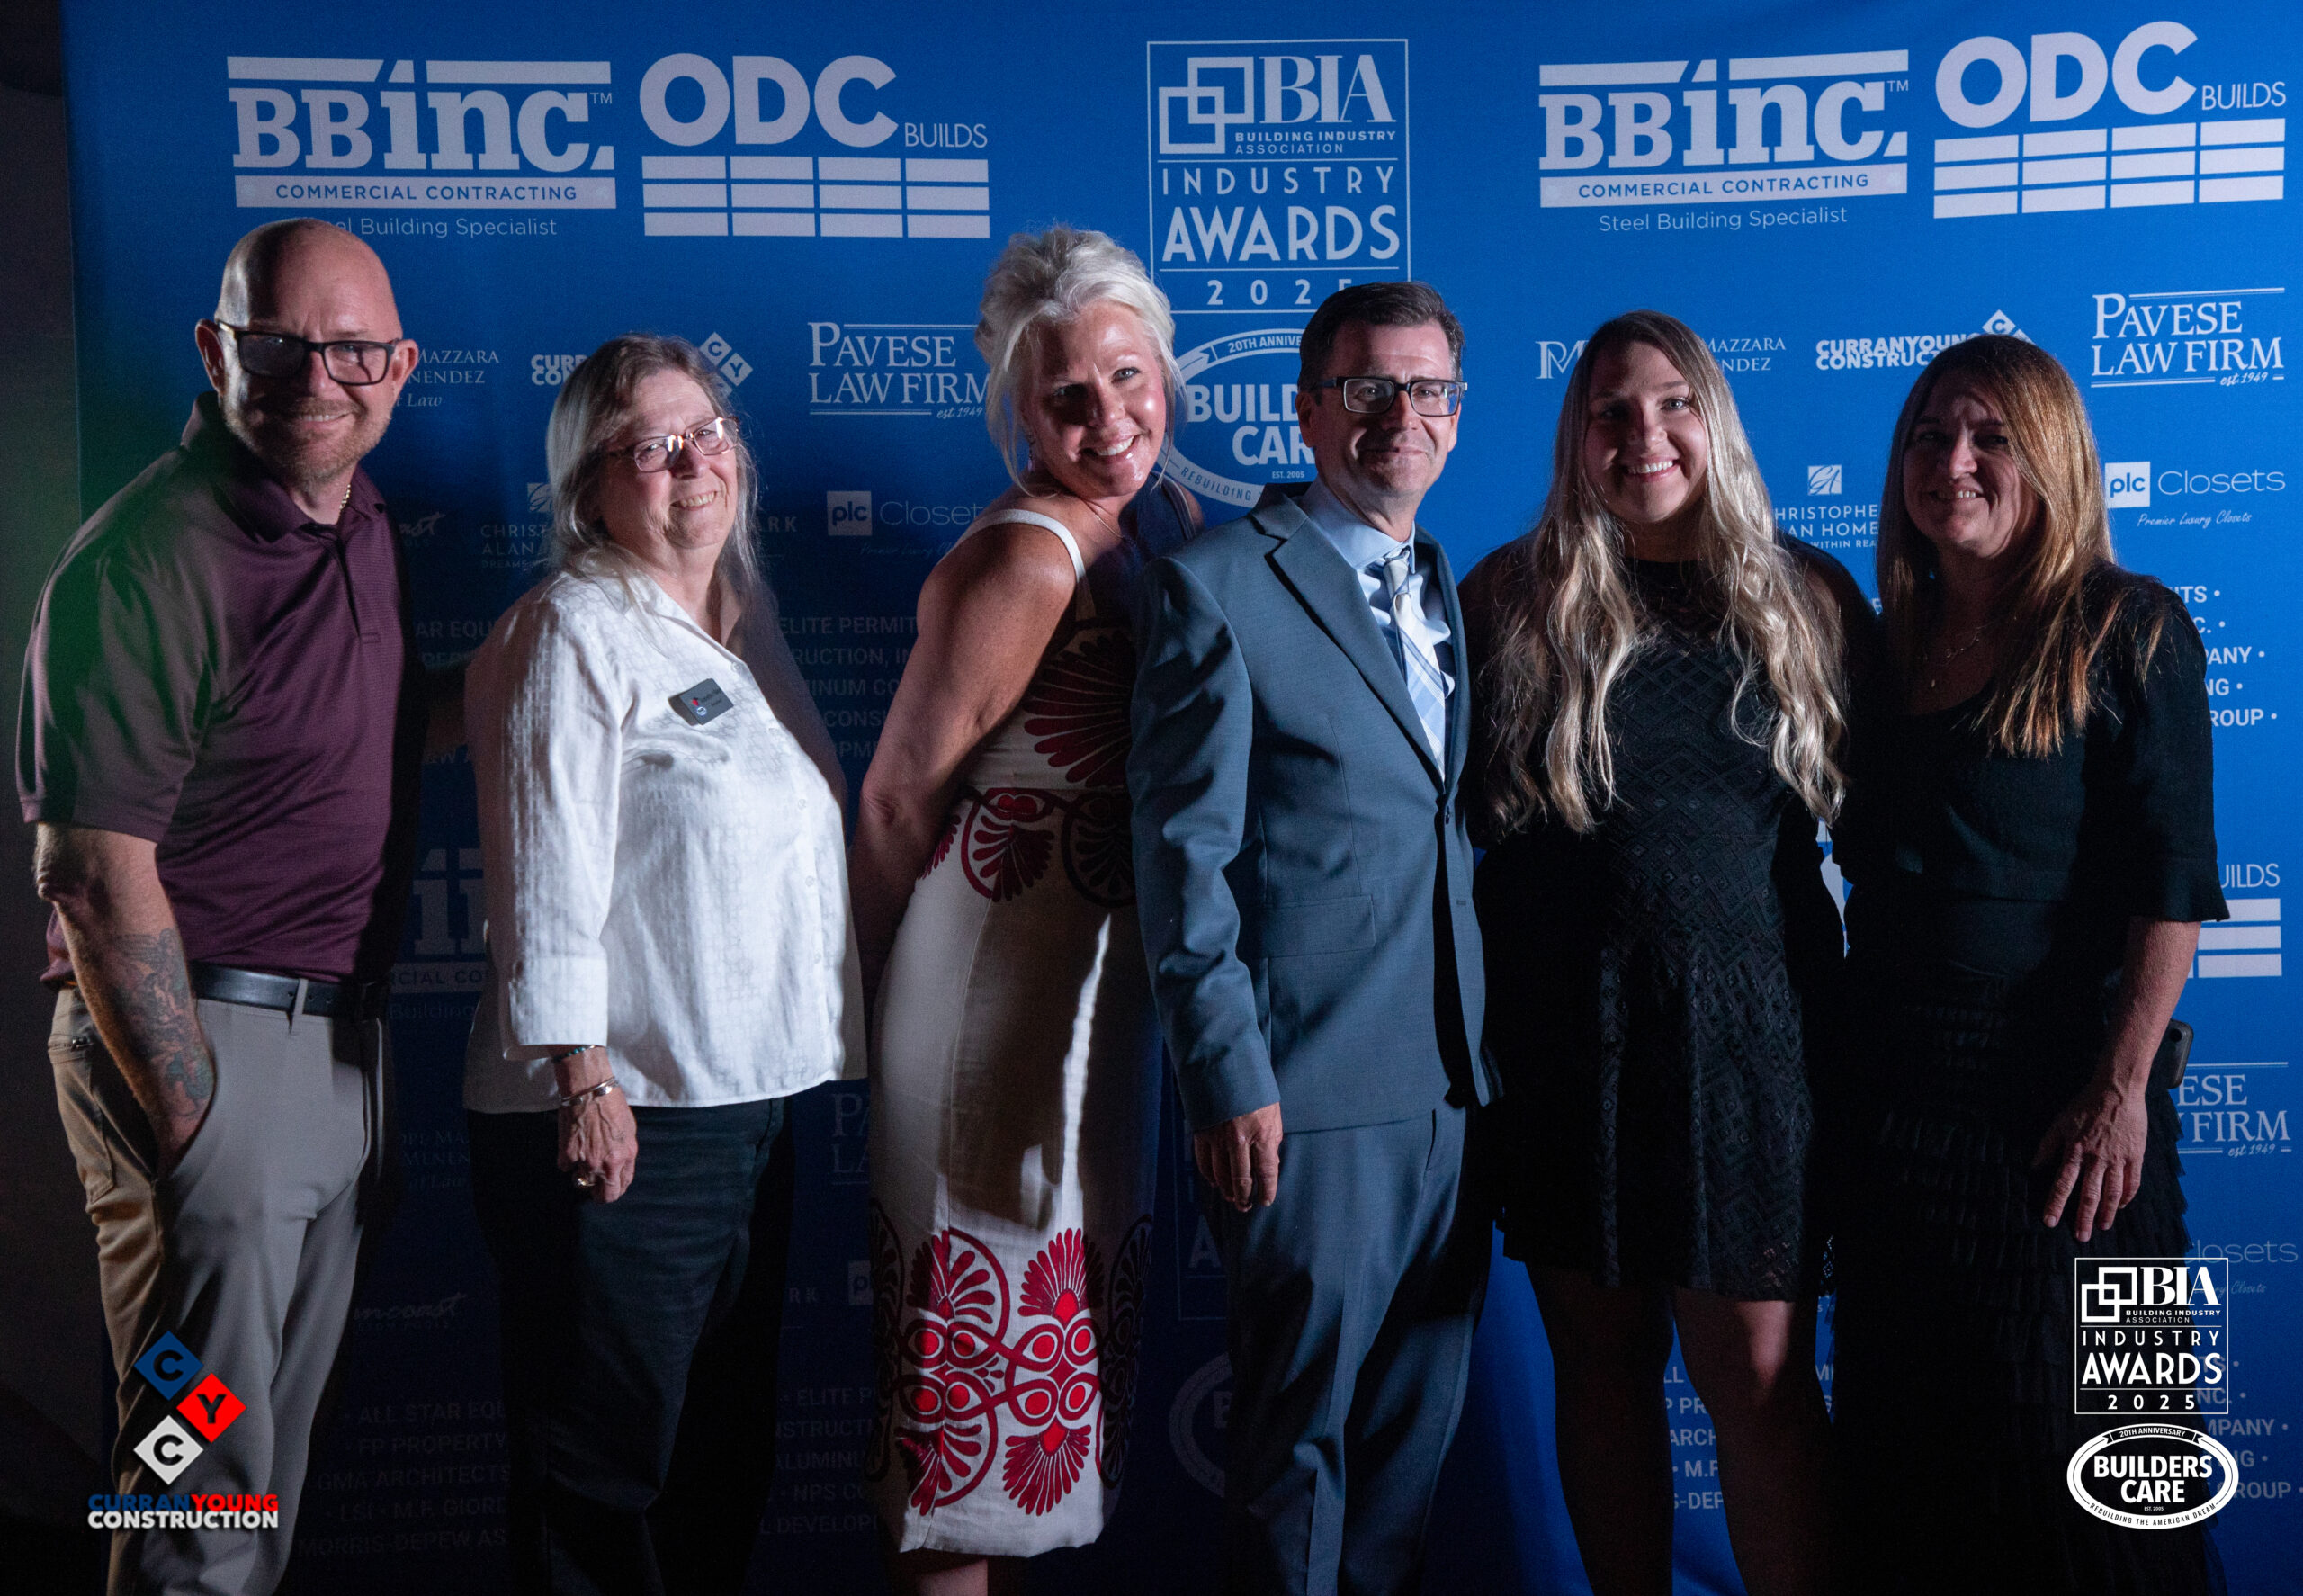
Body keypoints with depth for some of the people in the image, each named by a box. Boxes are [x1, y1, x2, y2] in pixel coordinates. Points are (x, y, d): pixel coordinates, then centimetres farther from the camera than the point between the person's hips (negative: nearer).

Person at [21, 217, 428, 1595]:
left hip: (345, 1041, 8)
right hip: (204, 1036, -8)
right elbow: (96, 876, -20)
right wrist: (190, 1122, -19)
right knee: (211, 1480, 3)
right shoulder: (147, 561, -17)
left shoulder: (369, 526, 9)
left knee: (285, 1442, 21)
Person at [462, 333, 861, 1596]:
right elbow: (547, 876, -15)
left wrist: (817, 1054, 17)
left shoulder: (745, 622, 14)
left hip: (750, 1099, 8)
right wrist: (584, 1084, -20)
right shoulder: (575, 629, -9)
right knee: (605, 1470, 3)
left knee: (727, 1458, 18)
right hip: (620, 1114, -8)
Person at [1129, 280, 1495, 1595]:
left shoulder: (1457, 592, 15)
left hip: (1455, 1087, 6)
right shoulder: (1218, 586, -6)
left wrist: (1497, 1046, 8)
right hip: (1311, 1093, -6)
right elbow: (1183, 856, -10)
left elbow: (1462, 831, 15)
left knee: (1419, 1421, 16)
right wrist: (1226, 1077, -13)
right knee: (1301, 1432, 6)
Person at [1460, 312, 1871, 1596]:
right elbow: (1457, 817, 5)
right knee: (1602, 1363, 12)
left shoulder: (1807, 600, 6)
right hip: (1564, 1034, 0)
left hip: (1751, 1028, 0)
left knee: (1761, 1378, 0)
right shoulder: (1514, 602, 2)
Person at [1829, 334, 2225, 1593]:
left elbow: (2172, 880, -10)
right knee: (1899, 1432, 13)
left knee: (2056, 1432, 3)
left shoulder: (2126, 631, -4)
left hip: (2055, 1111, -5)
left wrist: (2121, 1086, -18)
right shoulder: (1887, 644, 11)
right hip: (1892, 1100, 5)